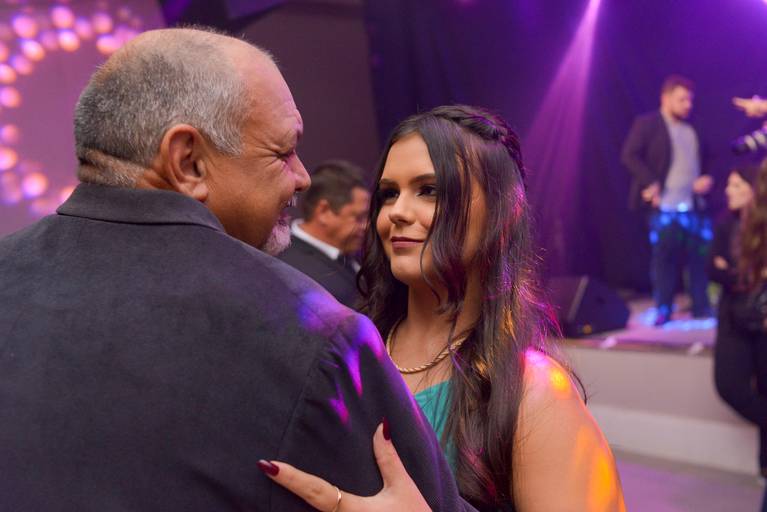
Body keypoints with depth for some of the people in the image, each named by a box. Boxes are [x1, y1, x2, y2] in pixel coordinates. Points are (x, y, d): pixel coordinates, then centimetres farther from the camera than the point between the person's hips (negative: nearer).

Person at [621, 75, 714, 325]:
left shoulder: (692, 129, 16)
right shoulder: (647, 124, -2)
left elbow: (702, 162, 23)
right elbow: (629, 155, -11)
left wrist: (706, 179, 3)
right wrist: (650, 183, -17)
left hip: (694, 207, 5)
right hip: (664, 208, -5)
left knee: (701, 256, 5)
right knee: (664, 259, 1)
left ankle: (702, 307, 17)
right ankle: (663, 311, 12)